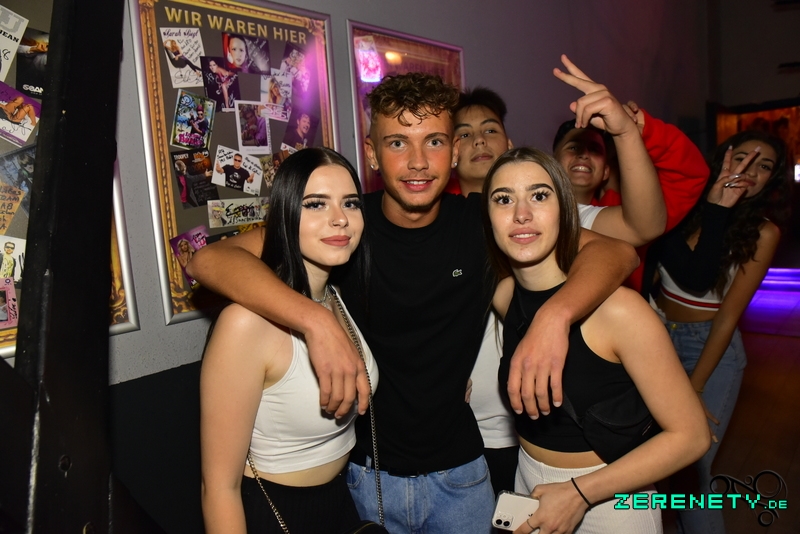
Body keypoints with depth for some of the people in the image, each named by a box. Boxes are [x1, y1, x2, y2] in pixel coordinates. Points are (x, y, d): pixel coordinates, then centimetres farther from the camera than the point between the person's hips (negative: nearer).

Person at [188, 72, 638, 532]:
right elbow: (210, 260, -25)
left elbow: (616, 250, -13)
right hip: (363, 470, -1)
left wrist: (556, 315, -33)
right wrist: (317, 323, -39)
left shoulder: (480, 220, -10)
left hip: (459, 469, 2)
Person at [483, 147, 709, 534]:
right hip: (529, 486, 5)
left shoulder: (617, 308, -26)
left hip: (610, 499, -4)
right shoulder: (503, 296, -9)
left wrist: (580, 493, -21)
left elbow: (691, 435, -19)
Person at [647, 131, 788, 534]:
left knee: (690, 466, 0)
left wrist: (694, 387, -11)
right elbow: (693, 279, -16)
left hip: (711, 348, -2)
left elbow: (729, 315, -10)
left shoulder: (762, 232, -6)